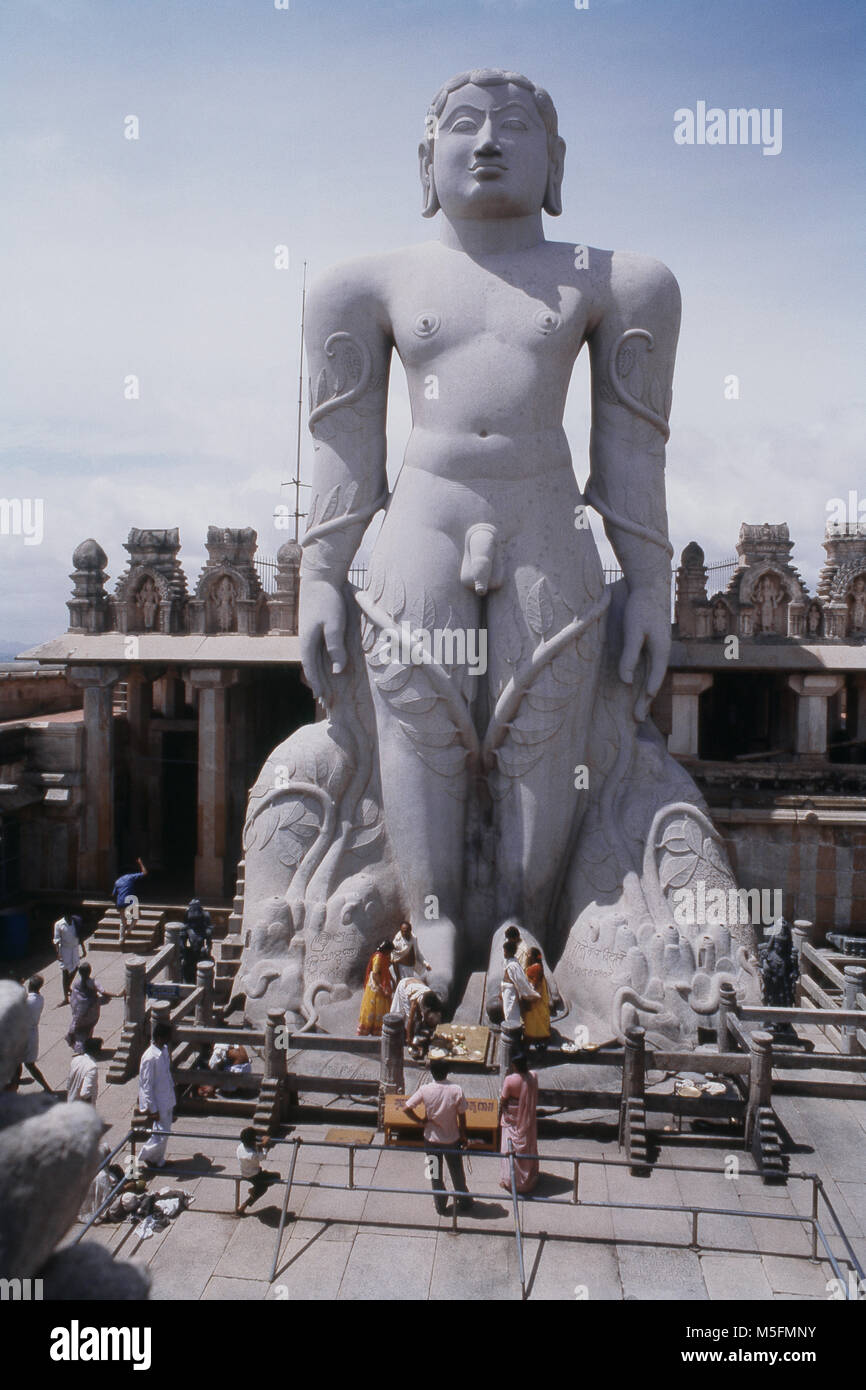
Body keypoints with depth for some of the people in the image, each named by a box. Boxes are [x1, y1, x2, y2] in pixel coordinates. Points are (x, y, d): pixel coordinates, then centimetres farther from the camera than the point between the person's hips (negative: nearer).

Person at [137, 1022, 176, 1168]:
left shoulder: (165, 1050, -1)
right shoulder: (150, 1058, -27)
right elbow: (146, 1086, -21)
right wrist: (153, 1110, -18)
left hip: (168, 1100, 8)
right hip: (158, 1103, -8)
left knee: (165, 1133, 17)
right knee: (161, 1134, 1)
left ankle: (159, 1160, 33)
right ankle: (146, 1155, 24)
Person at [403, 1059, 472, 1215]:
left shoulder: (425, 1090, -17)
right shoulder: (457, 1090, -18)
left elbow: (406, 1108, -18)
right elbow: (462, 1117, -9)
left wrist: (421, 1121, -5)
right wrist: (464, 1136, 5)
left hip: (432, 1139, 0)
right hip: (452, 1138, 0)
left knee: (435, 1174, 17)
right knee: (457, 1172, 20)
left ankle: (441, 1205, 26)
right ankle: (463, 1201, 34)